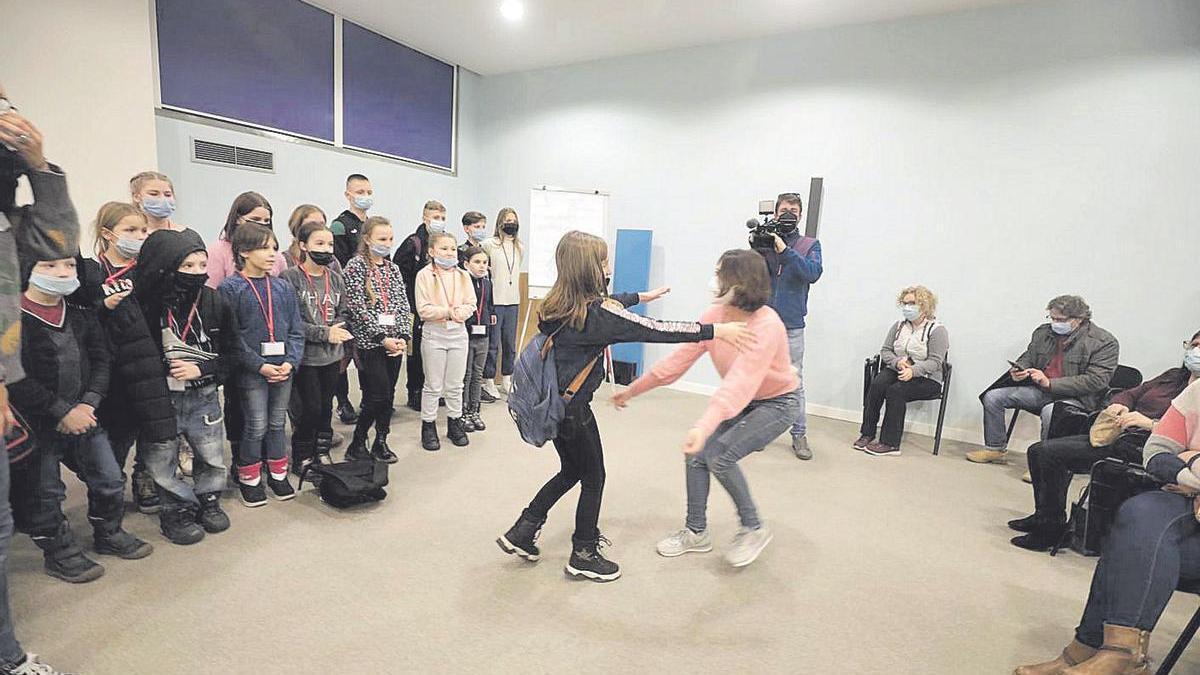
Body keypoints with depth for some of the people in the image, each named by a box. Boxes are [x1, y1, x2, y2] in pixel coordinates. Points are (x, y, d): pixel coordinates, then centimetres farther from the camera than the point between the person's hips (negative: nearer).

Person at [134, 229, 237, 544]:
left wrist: (201, 369, -14)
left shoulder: (214, 301, -7)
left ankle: (207, 500, 38)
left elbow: (231, 352, -2)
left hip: (203, 396, 2)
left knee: (212, 457, 14)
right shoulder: (144, 304, -13)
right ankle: (177, 509, 32)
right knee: (163, 463, 11)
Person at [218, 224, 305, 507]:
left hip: (283, 368, 4)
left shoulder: (283, 287, 7)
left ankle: (278, 474, 30)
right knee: (256, 426, 4)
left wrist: (290, 362, -9)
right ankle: (249, 479, 24)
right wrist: (260, 365, -17)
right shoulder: (230, 288, -6)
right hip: (251, 370, -4)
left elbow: (296, 329, 5)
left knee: (278, 423, 15)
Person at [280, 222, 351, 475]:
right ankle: (301, 457, 21)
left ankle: (322, 451, 31)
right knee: (311, 407, 1)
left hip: (332, 355, 5)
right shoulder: (291, 277, -11)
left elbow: (343, 313, 9)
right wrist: (324, 333, -17)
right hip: (306, 355, -5)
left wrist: (337, 330, -11)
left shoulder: (335, 278, 5)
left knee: (326, 406, 15)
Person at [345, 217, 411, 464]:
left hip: (394, 341, 6)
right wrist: (382, 338, -16)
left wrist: (403, 336, -5)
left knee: (389, 395, 9)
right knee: (378, 395, -7)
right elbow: (357, 307, -12)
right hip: (369, 342, -6)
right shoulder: (356, 265, -5)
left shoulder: (393, 268, 13)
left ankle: (381, 442, 22)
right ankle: (356, 445, 9)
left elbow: (403, 305, 9)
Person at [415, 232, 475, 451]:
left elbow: (471, 304, 2)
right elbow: (423, 309, -14)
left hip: (458, 333, 4)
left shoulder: (463, 275, 5)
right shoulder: (424, 275, -8)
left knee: (455, 385, 13)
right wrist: (448, 312, -17)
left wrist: (461, 312, -18)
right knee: (433, 386, 6)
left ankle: (454, 422, 27)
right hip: (434, 334, -3)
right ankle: (428, 425, 19)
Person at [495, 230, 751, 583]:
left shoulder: (559, 305, 2)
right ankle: (584, 556, 27)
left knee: (571, 471, 25)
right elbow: (656, 331, -23)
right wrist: (716, 330, -19)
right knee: (593, 478, 12)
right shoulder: (597, 314, -22)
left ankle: (522, 532, 29)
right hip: (574, 409, -8)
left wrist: (641, 296, 35)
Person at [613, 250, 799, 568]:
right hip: (744, 399, 7)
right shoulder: (714, 315, -13)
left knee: (719, 455, -21)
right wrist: (633, 389, -8)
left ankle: (753, 529, 4)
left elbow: (738, 384, -46)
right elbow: (680, 358, -9)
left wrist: (704, 427, -58)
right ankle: (696, 532, 17)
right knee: (695, 454, -2)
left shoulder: (766, 326, -33)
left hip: (778, 402, -7)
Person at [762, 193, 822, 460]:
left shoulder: (810, 245, 6)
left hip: (791, 325, -1)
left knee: (794, 383, 2)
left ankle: (799, 435, 12)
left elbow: (813, 273, -12)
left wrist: (784, 250, -18)